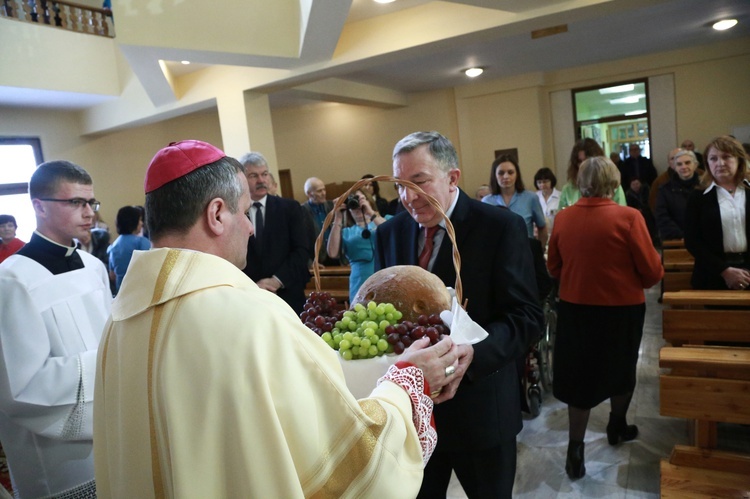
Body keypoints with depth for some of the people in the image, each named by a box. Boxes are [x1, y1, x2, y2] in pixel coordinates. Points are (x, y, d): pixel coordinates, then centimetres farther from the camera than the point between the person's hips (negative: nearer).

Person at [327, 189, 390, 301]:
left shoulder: (385, 219, 13)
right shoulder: (346, 232, 14)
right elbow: (332, 253, -1)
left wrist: (371, 213, -8)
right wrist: (338, 220, 1)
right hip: (361, 285, 1)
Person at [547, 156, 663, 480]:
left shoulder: (562, 218, -7)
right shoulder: (628, 217, -16)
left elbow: (553, 268, 3)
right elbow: (652, 271, -11)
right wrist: (645, 280, 11)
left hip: (574, 307, 2)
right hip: (621, 308, -2)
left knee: (580, 375, 12)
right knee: (620, 369, 22)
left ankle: (575, 449, 12)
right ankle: (617, 427, 42)